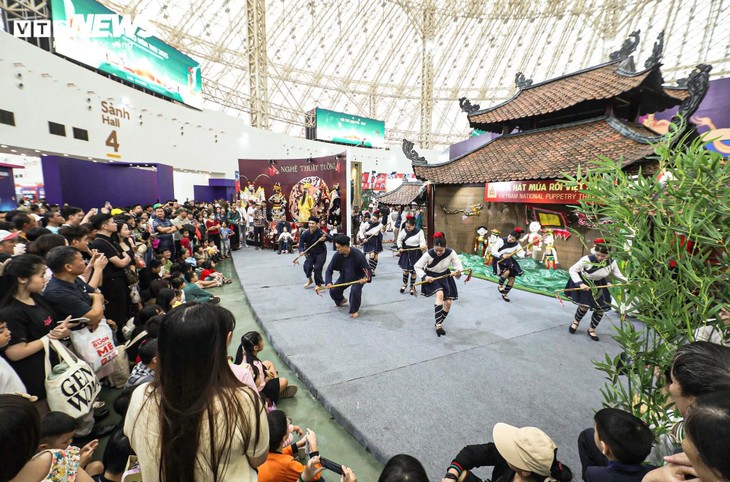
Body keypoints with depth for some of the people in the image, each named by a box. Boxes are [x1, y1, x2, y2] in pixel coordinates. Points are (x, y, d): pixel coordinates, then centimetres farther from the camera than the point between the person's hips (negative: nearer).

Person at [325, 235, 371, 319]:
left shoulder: (357, 255, -31)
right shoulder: (337, 255, -20)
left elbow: (367, 269, -22)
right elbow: (329, 269, -10)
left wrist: (366, 278, -43)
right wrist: (328, 282, -24)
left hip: (358, 277, -4)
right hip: (344, 277, 5)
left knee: (355, 290, -32)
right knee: (333, 291, -5)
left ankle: (355, 310, -5)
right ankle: (341, 300, 33)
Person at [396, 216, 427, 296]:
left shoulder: (419, 232, -8)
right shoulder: (404, 231, -3)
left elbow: (422, 241, -6)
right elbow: (399, 240, 8)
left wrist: (422, 246, -27)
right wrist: (400, 247, -6)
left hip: (416, 253, -1)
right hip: (406, 252, 1)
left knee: (413, 271, 6)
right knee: (406, 269, 4)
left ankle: (412, 287, 24)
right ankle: (404, 283, 32)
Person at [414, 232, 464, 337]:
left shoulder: (451, 253, -20)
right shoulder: (428, 254, -25)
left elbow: (459, 266, -14)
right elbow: (417, 266, -14)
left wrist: (458, 271, -38)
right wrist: (425, 276, -28)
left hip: (445, 277, 4)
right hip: (431, 278, -4)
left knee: (448, 302, 0)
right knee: (440, 294, -31)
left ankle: (438, 324, 24)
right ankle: (438, 324, -22)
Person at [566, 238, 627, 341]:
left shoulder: (612, 263, -18)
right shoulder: (587, 259, -32)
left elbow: (618, 275, -1)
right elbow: (572, 270, -27)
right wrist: (580, 283, -36)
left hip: (599, 285, 5)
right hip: (584, 283, -4)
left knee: (601, 309, 6)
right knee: (584, 306, -7)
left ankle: (591, 329, 28)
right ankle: (575, 321, 27)